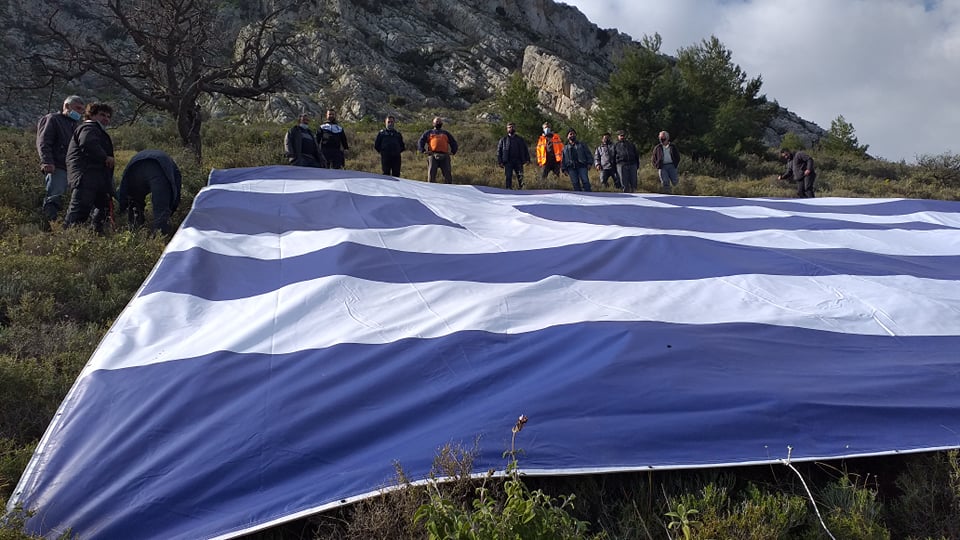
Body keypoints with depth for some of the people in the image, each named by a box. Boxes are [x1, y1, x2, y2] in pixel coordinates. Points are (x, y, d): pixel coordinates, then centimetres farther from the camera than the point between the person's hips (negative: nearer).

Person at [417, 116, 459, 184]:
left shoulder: (446, 133, 31)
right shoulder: (428, 133, 25)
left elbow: (454, 143, 27)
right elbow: (420, 142, 14)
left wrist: (453, 151, 6)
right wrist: (423, 150, -5)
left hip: (444, 156, 1)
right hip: (433, 156, -1)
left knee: (448, 175, -8)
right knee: (431, 175, -9)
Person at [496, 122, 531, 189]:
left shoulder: (520, 140, 17)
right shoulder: (503, 140, 12)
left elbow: (526, 150, 17)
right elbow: (499, 151, 9)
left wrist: (527, 159, 4)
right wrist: (500, 162, -2)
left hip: (518, 162, 1)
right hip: (508, 162, -1)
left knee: (520, 177, -2)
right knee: (508, 178, -7)